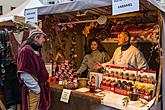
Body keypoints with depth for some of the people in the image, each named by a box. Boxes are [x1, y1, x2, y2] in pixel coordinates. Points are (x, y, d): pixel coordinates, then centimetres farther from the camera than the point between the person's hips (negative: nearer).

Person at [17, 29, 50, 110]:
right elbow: (25, 75, -25)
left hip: (41, 89, 9)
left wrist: (41, 87, 14)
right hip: (33, 91, -9)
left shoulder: (36, 51, 11)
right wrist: (37, 89, -19)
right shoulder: (25, 51, -18)